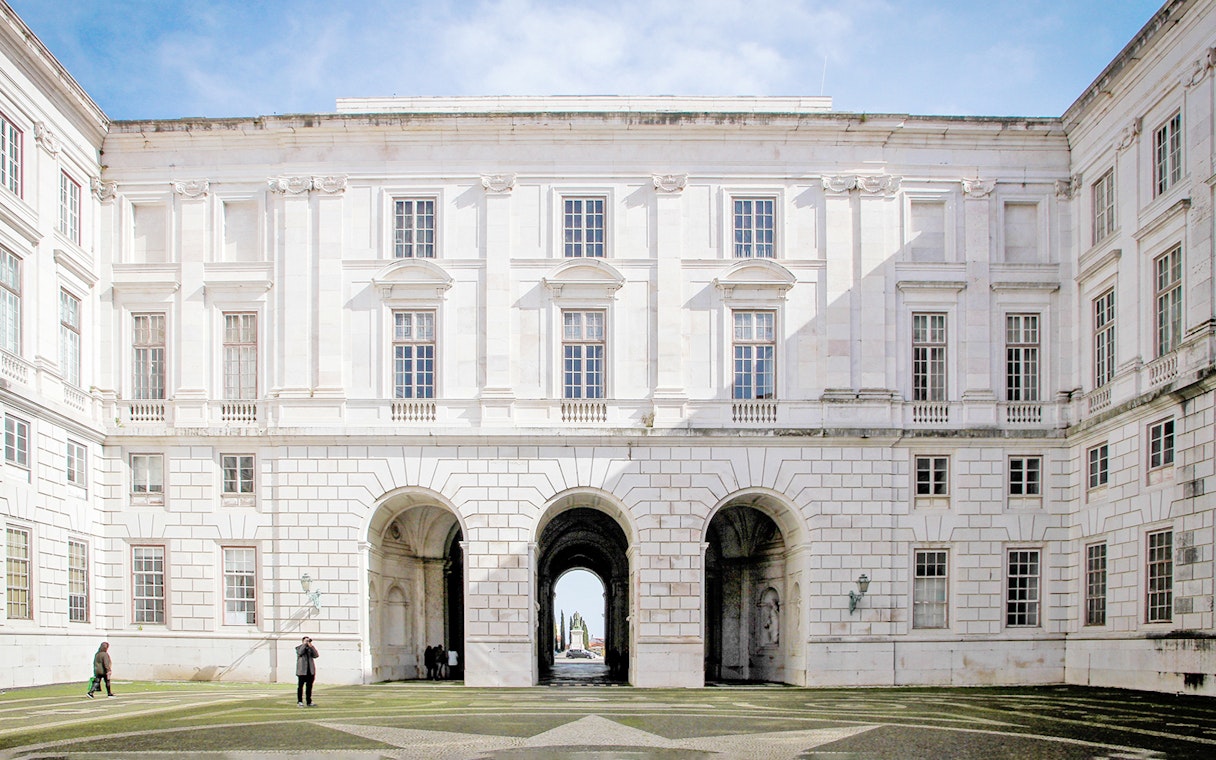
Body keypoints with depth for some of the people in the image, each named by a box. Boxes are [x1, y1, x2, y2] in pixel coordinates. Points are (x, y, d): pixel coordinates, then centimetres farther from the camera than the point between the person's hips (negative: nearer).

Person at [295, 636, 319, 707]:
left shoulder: (311, 649, 16)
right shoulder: (299, 648, 6)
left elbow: (316, 655, 0)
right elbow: (300, 653, -17)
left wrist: (311, 646, -7)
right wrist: (304, 644, -11)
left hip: (310, 671, 4)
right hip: (302, 671, -4)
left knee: (309, 686, 6)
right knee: (300, 686, -1)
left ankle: (309, 702, 10)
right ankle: (300, 701, 5)